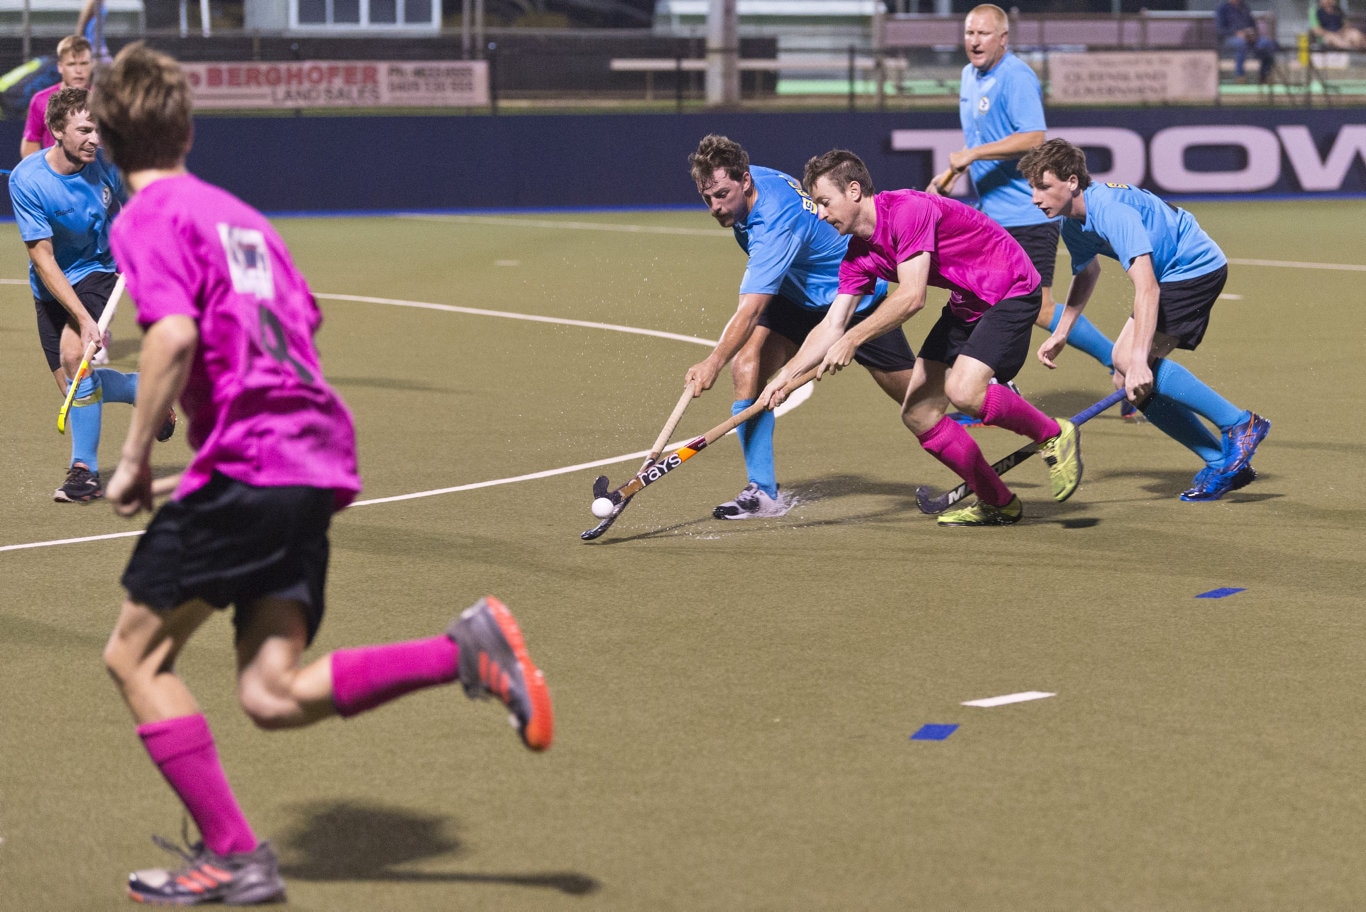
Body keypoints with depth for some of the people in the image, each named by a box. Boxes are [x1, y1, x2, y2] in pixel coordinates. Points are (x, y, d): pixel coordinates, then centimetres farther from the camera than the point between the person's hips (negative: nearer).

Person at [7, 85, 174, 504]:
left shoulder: (104, 163, -13)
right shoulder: (26, 181, -21)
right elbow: (43, 260, -22)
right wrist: (83, 317, -29)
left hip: (97, 272, -1)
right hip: (52, 288, 1)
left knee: (73, 354, -23)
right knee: (73, 385, -5)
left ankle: (84, 469, -12)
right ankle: (146, 390, 23)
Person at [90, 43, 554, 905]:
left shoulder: (148, 218, -4)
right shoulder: (236, 210, 22)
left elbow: (174, 336, -20)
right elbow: (304, 312, 33)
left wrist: (135, 459, -12)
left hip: (245, 466, -8)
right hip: (320, 453, 8)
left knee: (136, 655, 6)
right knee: (274, 694, 3)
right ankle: (464, 652, -12)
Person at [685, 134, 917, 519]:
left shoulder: (778, 220, -38)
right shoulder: (751, 181, -13)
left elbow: (751, 310, -45)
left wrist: (713, 363, -54)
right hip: (796, 296, 7)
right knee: (746, 365, -18)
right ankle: (764, 491, -16)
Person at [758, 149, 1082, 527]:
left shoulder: (908, 209, -24)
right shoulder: (859, 255, 3)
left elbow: (912, 297, -30)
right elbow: (832, 326, 4)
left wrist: (853, 339, -29)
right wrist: (786, 375, -8)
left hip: (1010, 290, -9)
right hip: (965, 305, 9)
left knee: (963, 390, -29)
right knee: (918, 413, 0)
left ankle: (1054, 436, -5)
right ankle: (997, 503, 12)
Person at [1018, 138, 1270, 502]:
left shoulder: (1111, 210, -29)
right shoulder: (1073, 224, 1)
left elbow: (1146, 287, -38)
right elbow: (1087, 271, 25)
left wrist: (1139, 360, -45)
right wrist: (1061, 332, 19)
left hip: (1198, 266, -10)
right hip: (1173, 276, 10)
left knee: (1130, 361, -24)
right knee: (1138, 386, 2)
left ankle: (1239, 424, -18)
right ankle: (1226, 463, 8)